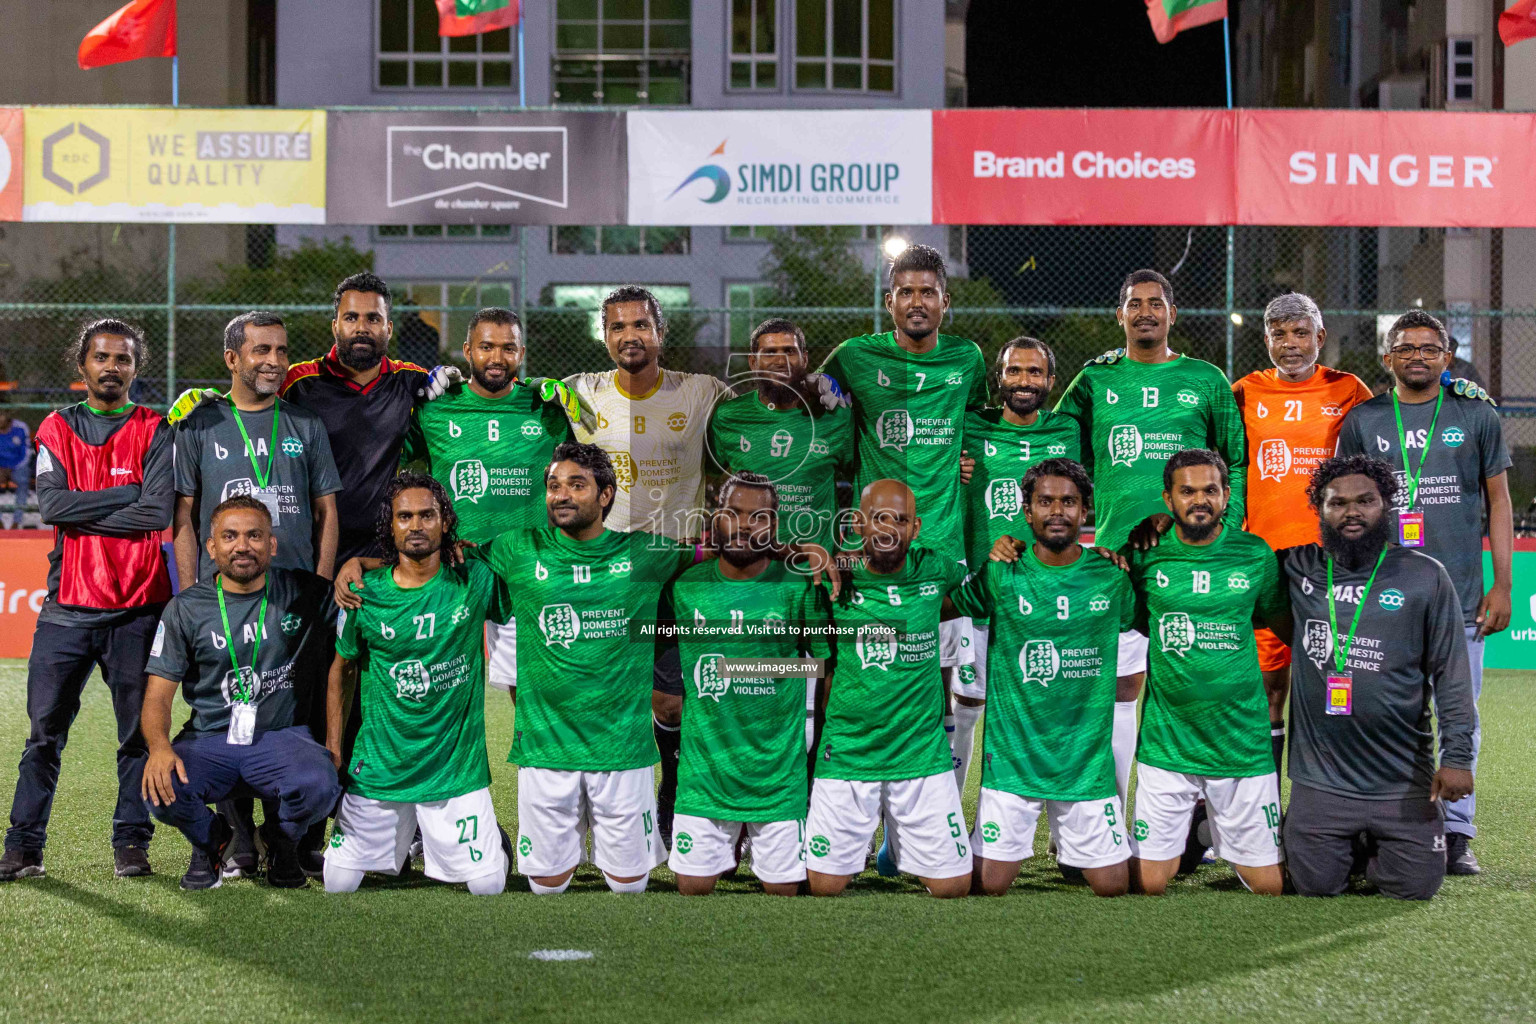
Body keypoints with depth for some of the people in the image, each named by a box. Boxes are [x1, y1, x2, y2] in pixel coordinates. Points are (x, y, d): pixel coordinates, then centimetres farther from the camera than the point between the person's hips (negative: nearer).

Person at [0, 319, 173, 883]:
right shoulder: (57, 429, 9)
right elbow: (51, 504, -8)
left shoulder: (155, 432, 3)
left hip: (137, 609, -1)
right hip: (67, 608, 1)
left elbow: (160, 512, -12)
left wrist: (82, 513, -9)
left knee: (139, 731, 3)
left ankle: (131, 844, 12)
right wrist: (128, 494, -10)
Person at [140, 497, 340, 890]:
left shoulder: (305, 594, 3)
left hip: (282, 736, -1)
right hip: (210, 740, 1)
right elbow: (158, 694, -2)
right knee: (160, 788, -31)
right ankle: (211, 839, 10)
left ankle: (283, 844, 6)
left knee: (318, 786, -35)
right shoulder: (186, 609, 2)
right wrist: (159, 746, -22)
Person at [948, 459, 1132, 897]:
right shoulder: (1000, 574, -2)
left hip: (1088, 758, 1)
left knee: (1113, 886, 3)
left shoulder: (1111, 577, 1)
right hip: (1012, 757, -1)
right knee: (988, 886, -1)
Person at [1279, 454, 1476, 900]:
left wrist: (1458, 756, -9)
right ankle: (1349, 847, 37)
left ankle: (1375, 847, 37)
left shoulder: (1425, 576, -1)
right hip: (1320, 781, 1)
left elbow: (1451, 674, -2)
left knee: (1415, 888, 3)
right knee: (1316, 886, 3)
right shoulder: (1299, 570, 2)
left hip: (1404, 783, -1)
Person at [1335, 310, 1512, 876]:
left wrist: (1502, 584, 3)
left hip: (1459, 595, 0)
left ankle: (1456, 834, 8)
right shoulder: (1363, 421, 7)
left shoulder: (1476, 416, 7)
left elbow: (1498, 501, 9)